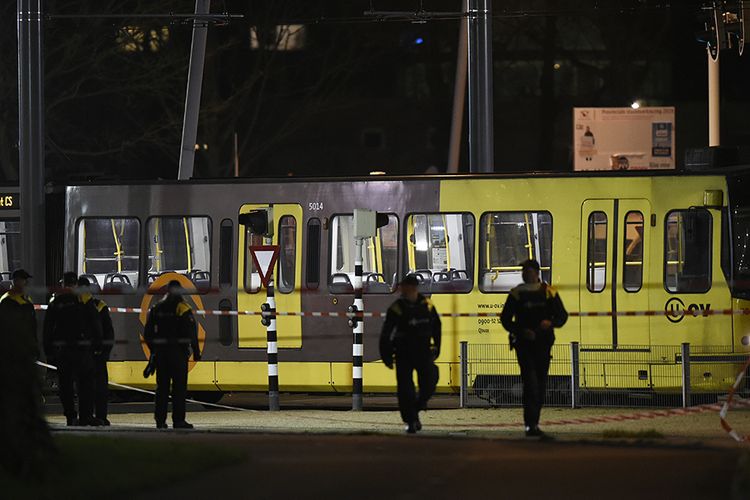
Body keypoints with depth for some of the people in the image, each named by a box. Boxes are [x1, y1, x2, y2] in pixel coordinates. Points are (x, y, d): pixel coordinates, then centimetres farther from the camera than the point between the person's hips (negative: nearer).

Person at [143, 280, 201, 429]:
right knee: (179, 387, -2)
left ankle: (160, 419, 8)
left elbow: (147, 333, 11)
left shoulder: (156, 309, 8)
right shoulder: (183, 309, -7)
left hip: (160, 352, 5)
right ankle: (178, 420, -5)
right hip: (178, 353, -5)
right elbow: (191, 333, -11)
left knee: (162, 387, 9)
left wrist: (153, 350, 20)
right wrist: (196, 352, -5)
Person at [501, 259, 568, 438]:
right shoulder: (516, 294, 2)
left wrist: (550, 323, -15)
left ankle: (532, 422, 20)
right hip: (523, 343, -3)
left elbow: (562, 315, 7)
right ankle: (531, 425, -19)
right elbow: (505, 319, 2)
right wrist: (521, 331, -14)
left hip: (543, 344, 3)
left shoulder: (549, 293, 5)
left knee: (540, 383, 7)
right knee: (530, 382, -14)